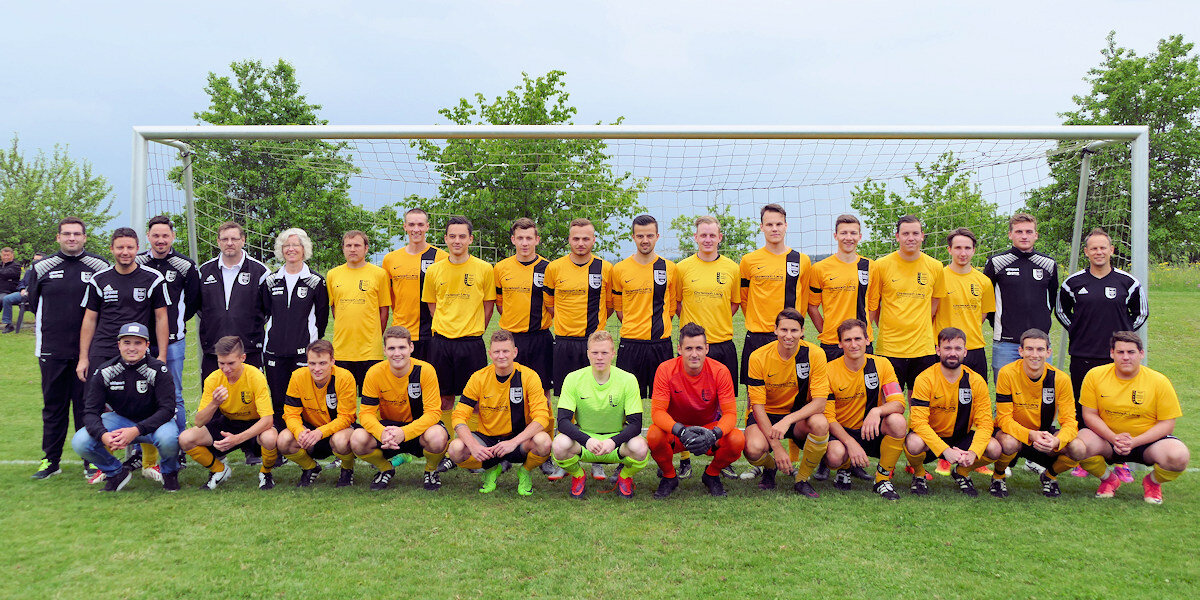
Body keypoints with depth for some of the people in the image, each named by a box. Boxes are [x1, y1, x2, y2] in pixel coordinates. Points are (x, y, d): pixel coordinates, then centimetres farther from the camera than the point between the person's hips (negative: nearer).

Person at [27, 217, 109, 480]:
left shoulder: (100, 267, 2)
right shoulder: (42, 267, 6)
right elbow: (34, 303, 15)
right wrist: (55, 326, 11)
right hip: (51, 350, 2)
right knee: (53, 405, 9)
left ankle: (92, 461, 9)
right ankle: (51, 459, 20)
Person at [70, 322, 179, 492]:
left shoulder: (158, 370, -17)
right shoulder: (105, 372, -9)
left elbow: (167, 409, -21)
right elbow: (91, 412, -10)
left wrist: (136, 431, -35)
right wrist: (103, 435, -33)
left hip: (153, 421, -3)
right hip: (119, 419, 3)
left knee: (168, 439, -37)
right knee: (80, 442, -21)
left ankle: (169, 472, 0)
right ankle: (116, 472, 8)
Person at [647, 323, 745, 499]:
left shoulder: (720, 371, -16)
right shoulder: (666, 370, -18)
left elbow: (730, 413, -17)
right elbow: (657, 411, -21)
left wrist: (714, 434, -38)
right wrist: (681, 431, -39)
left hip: (709, 427, 1)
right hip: (676, 429, -1)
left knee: (738, 440, -29)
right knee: (654, 435, -34)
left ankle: (712, 475, 5)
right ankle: (669, 477, 0)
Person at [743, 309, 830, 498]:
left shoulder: (814, 354, -13)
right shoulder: (759, 357, -15)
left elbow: (819, 402, -17)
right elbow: (757, 406, -14)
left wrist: (788, 420, -33)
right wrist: (776, 446, -24)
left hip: (799, 414, 1)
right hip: (766, 415, -1)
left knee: (820, 423, -34)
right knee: (754, 448, -33)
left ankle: (802, 479, -7)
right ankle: (770, 467, 9)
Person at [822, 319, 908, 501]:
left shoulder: (881, 365, -4)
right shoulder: (830, 371, -11)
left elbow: (899, 403, -12)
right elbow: (828, 417, -11)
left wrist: (877, 411, -34)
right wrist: (850, 443, -26)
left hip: (872, 431, 2)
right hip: (841, 432, -2)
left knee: (898, 422, -30)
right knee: (835, 455, -35)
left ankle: (883, 478, -8)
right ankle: (844, 470, 6)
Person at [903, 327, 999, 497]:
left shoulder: (976, 381, -6)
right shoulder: (925, 379, -16)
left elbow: (984, 423, -9)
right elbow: (918, 421, -23)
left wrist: (973, 452, -27)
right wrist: (945, 450, -33)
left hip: (961, 438, 3)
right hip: (930, 438, -3)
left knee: (994, 449, -24)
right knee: (914, 443, -37)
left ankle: (962, 473, 9)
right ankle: (919, 475, 0)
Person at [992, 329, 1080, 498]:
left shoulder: (1060, 379, -12)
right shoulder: (1007, 374, -20)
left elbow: (1069, 421, -14)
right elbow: (1004, 419, -20)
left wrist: (1056, 441, -37)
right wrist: (1031, 435, -38)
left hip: (1044, 434, 3)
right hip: (1012, 432, -3)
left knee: (1077, 448, -25)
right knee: (1009, 443, -37)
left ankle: (1049, 476, 9)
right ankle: (998, 477, -3)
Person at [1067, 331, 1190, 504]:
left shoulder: (1159, 381, -9)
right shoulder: (1095, 376, -7)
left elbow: (1167, 424, -8)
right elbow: (1090, 415, -5)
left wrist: (1134, 442, -23)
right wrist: (1114, 438, -22)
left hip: (1147, 441, 0)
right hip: (1107, 437, 1)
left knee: (1179, 457, -32)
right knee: (1076, 446, -31)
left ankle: (1153, 482, 7)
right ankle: (1108, 479, 4)